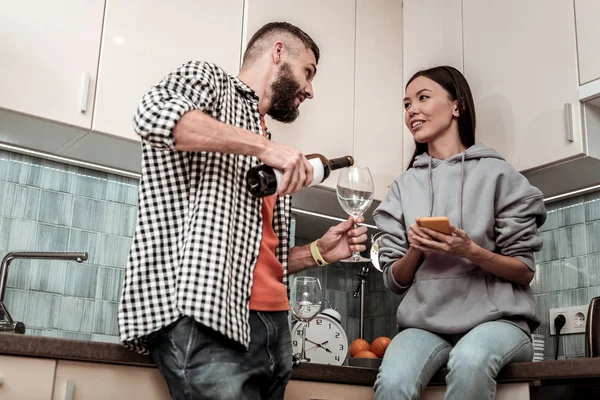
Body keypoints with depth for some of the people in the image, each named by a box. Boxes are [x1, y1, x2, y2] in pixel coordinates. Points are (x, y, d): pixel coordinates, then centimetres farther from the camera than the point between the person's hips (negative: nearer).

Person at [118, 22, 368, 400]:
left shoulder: (273, 162, 26)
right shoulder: (208, 78, 7)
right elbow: (155, 114, -17)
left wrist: (318, 252, 12)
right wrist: (263, 145, -17)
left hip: (271, 325, 8)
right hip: (206, 319, -8)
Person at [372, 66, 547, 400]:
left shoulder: (496, 173, 3)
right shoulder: (404, 186, 13)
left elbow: (525, 271, 3)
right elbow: (395, 281, 13)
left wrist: (470, 251, -15)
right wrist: (415, 251, -9)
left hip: (495, 318, -1)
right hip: (425, 322, 2)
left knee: (470, 361, -37)